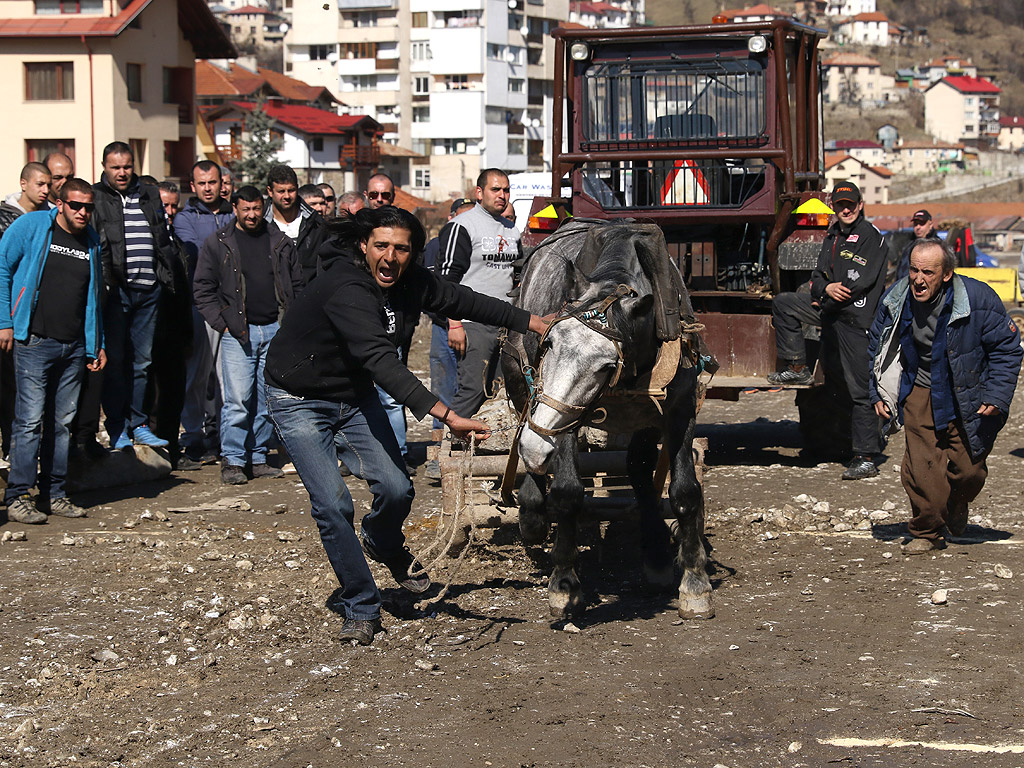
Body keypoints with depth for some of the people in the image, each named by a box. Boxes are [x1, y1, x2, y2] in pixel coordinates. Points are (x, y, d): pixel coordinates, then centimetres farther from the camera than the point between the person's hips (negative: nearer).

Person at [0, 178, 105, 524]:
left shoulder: (91, 240, 13)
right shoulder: (31, 226, -3)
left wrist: (97, 344, 18)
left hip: (74, 346, 5)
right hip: (34, 342, -5)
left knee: (62, 421, 8)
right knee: (30, 420, -9)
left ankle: (53, 494, 15)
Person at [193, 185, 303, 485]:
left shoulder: (281, 243, 11)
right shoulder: (217, 244, 5)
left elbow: (298, 285, 18)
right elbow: (202, 289, 5)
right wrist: (221, 323, -3)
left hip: (275, 332, 3)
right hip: (238, 333, -3)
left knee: (269, 400, 5)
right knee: (238, 400, -9)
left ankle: (259, 457, 14)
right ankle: (231, 460, -2)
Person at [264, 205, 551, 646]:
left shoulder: (409, 282, -10)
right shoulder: (345, 290, -34)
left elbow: (464, 301, 6)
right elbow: (381, 362, -43)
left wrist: (536, 324, 9)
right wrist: (446, 416, -51)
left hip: (354, 395, 7)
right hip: (299, 399, -6)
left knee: (396, 490, -6)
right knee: (332, 505, -15)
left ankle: (385, 546, 30)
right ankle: (361, 610, 2)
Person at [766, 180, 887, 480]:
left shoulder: (871, 237, -8)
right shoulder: (832, 237, 16)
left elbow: (861, 281, -15)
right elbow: (818, 276, 13)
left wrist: (831, 298, -6)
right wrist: (825, 289, -11)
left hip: (855, 317, -8)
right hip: (829, 310, 8)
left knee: (859, 389, -8)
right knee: (782, 304, 9)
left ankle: (866, 458, -8)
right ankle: (798, 369, 13)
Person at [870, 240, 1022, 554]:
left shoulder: (979, 299, -20)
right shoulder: (895, 300, -9)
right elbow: (877, 348, 9)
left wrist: (996, 396, -15)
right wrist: (878, 393, 3)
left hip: (967, 398, -2)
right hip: (920, 395, 2)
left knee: (968, 469, 4)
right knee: (920, 467, -10)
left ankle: (956, 505, 39)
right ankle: (926, 533, 9)